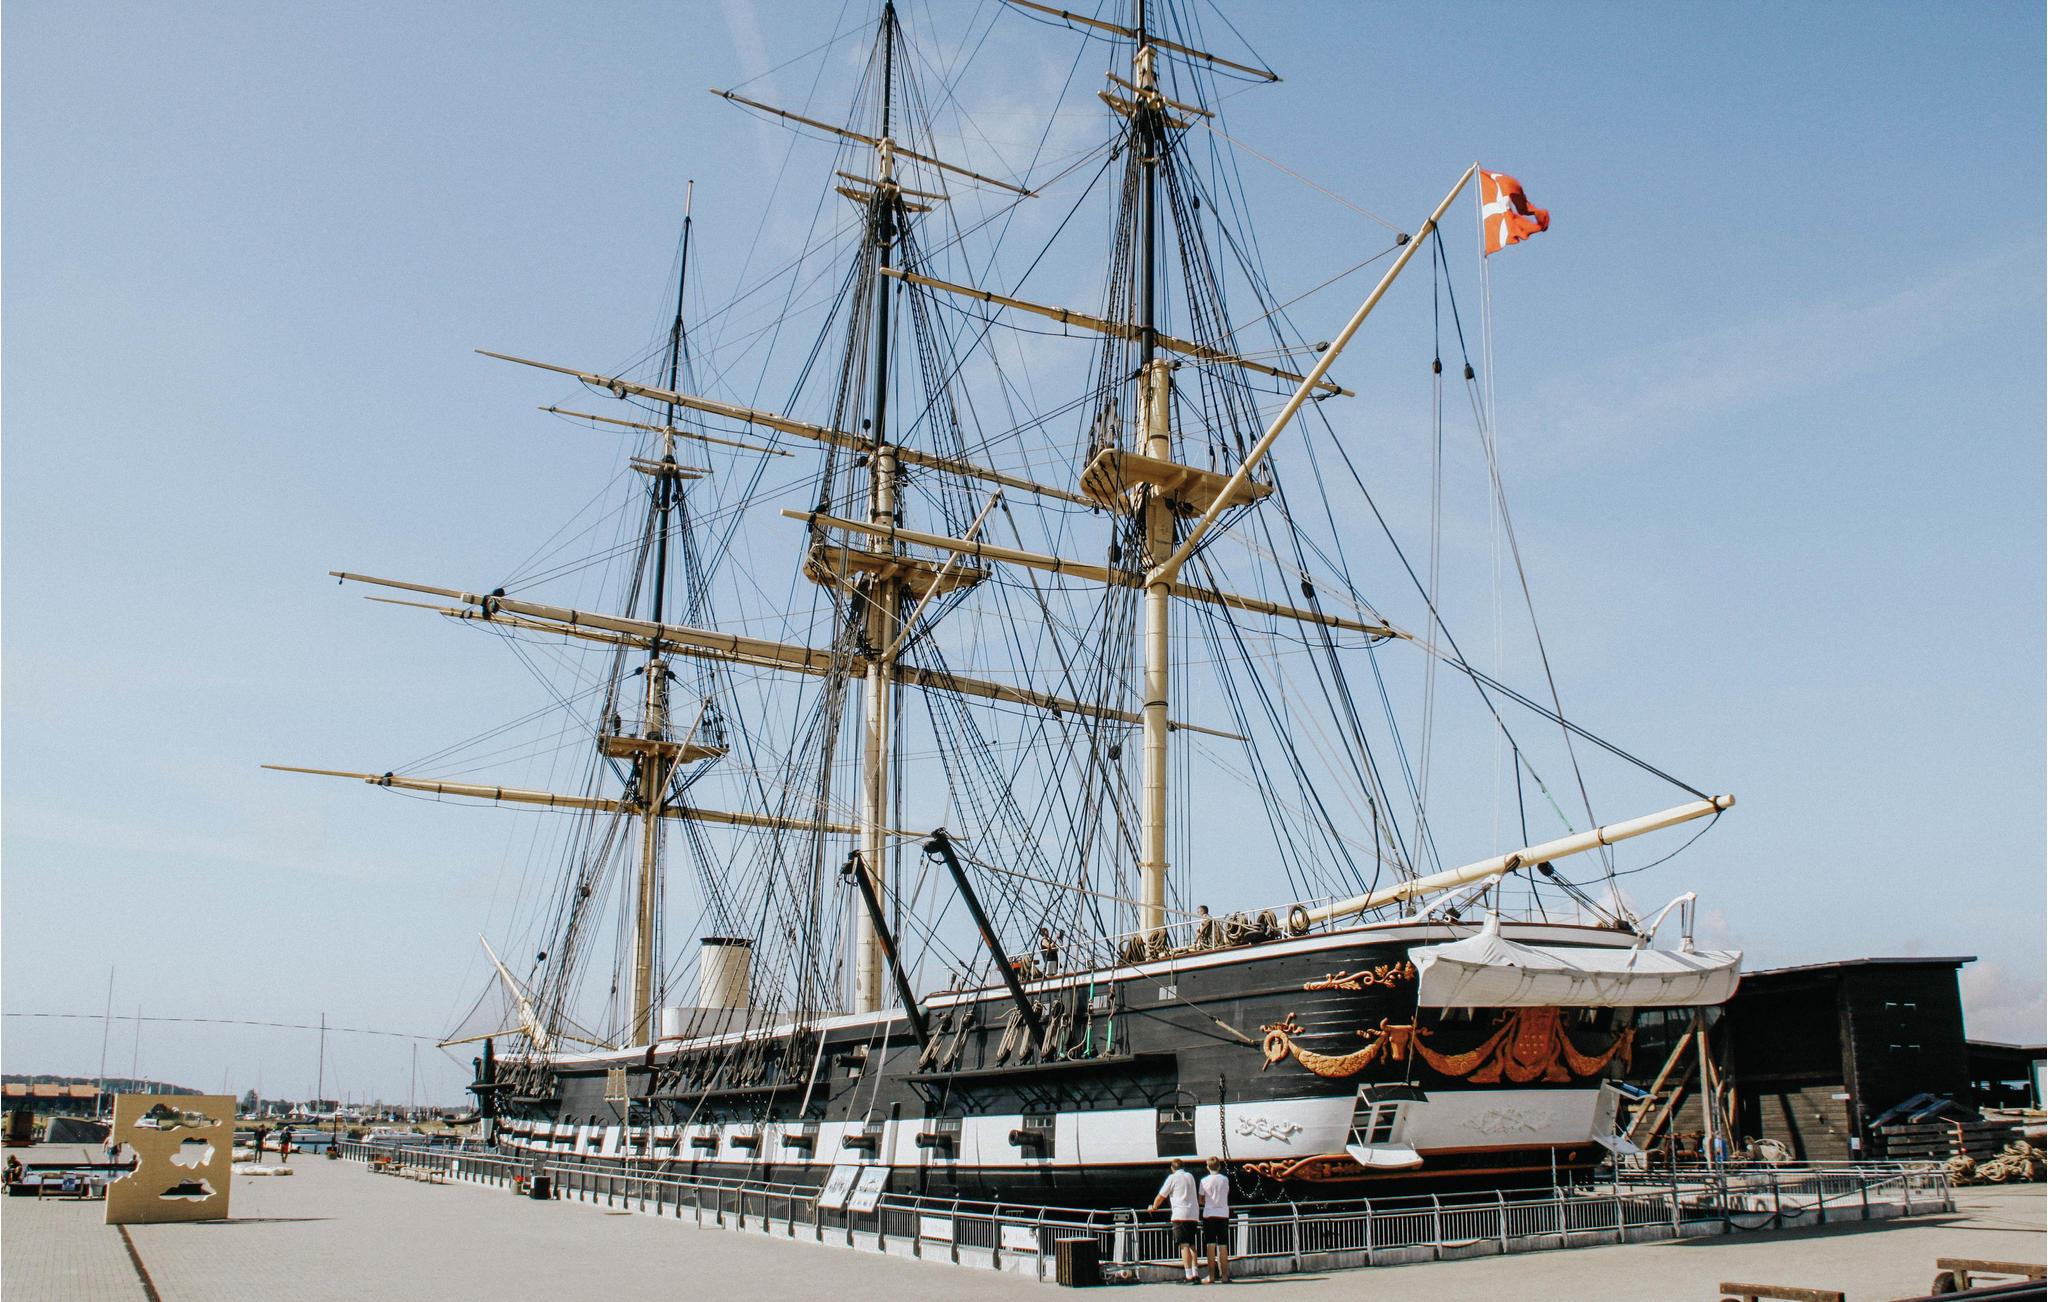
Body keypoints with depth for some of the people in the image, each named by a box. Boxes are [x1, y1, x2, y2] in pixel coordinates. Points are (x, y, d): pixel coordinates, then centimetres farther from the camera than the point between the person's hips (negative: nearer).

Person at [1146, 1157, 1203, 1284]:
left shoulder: (1172, 1178, 2)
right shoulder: (1190, 1176, 18)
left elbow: (1161, 1196, 8)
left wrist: (1153, 1207, 26)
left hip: (1180, 1215, -6)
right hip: (1194, 1214, 6)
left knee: (1184, 1246, -10)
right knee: (1191, 1245, 14)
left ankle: (1189, 1276, -18)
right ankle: (1195, 1274, 10)